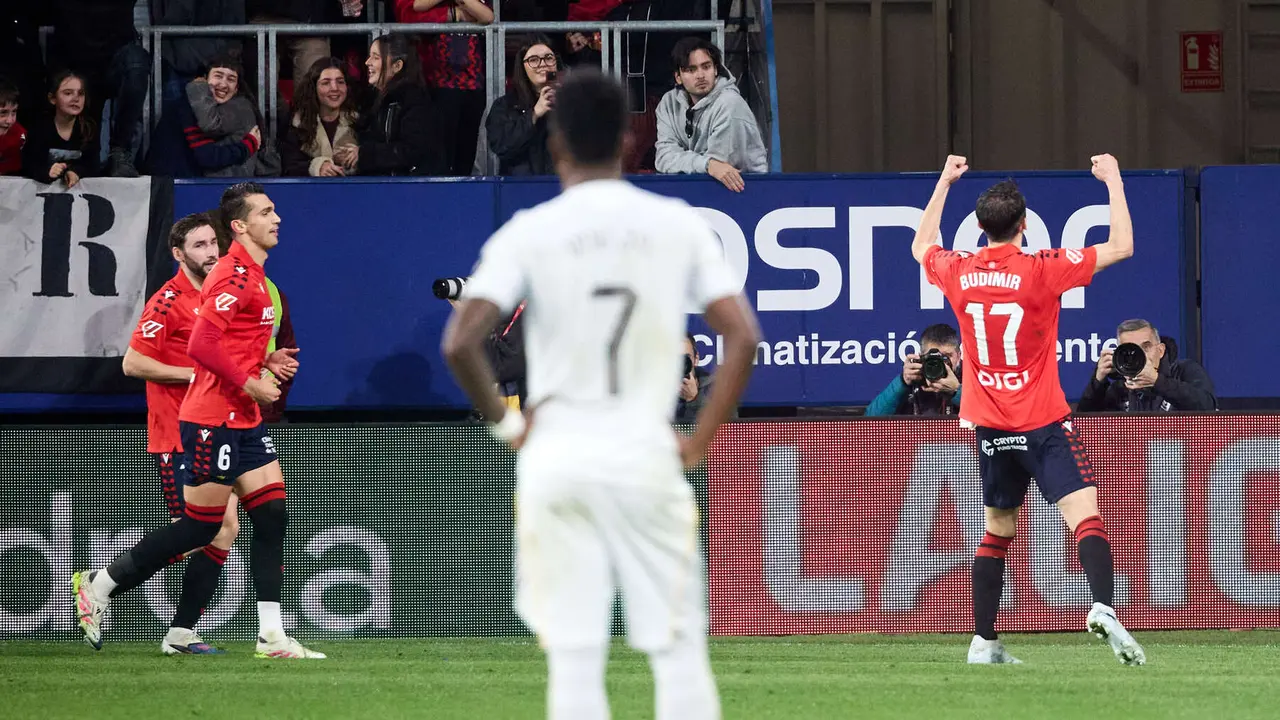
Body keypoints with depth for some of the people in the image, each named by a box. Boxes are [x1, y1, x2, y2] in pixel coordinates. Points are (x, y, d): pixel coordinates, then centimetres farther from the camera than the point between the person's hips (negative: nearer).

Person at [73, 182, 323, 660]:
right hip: (213, 419, -10)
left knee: (272, 517, 2)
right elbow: (202, 346, -25)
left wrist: (265, 361, 10)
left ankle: (272, 636, 0)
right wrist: (249, 383, -18)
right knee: (200, 527, -3)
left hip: (244, 422, 10)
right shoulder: (233, 276, -16)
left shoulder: (251, 275, 15)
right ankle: (97, 587, 10)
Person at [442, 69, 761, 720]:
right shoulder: (678, 224, 2)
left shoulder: (527, 233, -2)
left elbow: (459, 342, -12)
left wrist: (504, 422, 2)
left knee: (573, 658, 3)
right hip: (646, 457, 0)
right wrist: (702, 438, 3)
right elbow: (742, 335, -4)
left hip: (556, 459, 0)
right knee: (679, 648, 5)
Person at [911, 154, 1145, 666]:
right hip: (1044, 423, -5)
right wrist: (1113, 181, 3)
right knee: (1085, 515, -13)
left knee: (998, 530, 17)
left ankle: (983, 642, 15)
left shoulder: (958, 273, 1)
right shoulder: (1041, 270, -12)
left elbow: (921, 246, 25)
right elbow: (1121, 246, -7)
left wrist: (944, 182, 32)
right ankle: (1103, 608, -36)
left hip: (990, 428, 5)